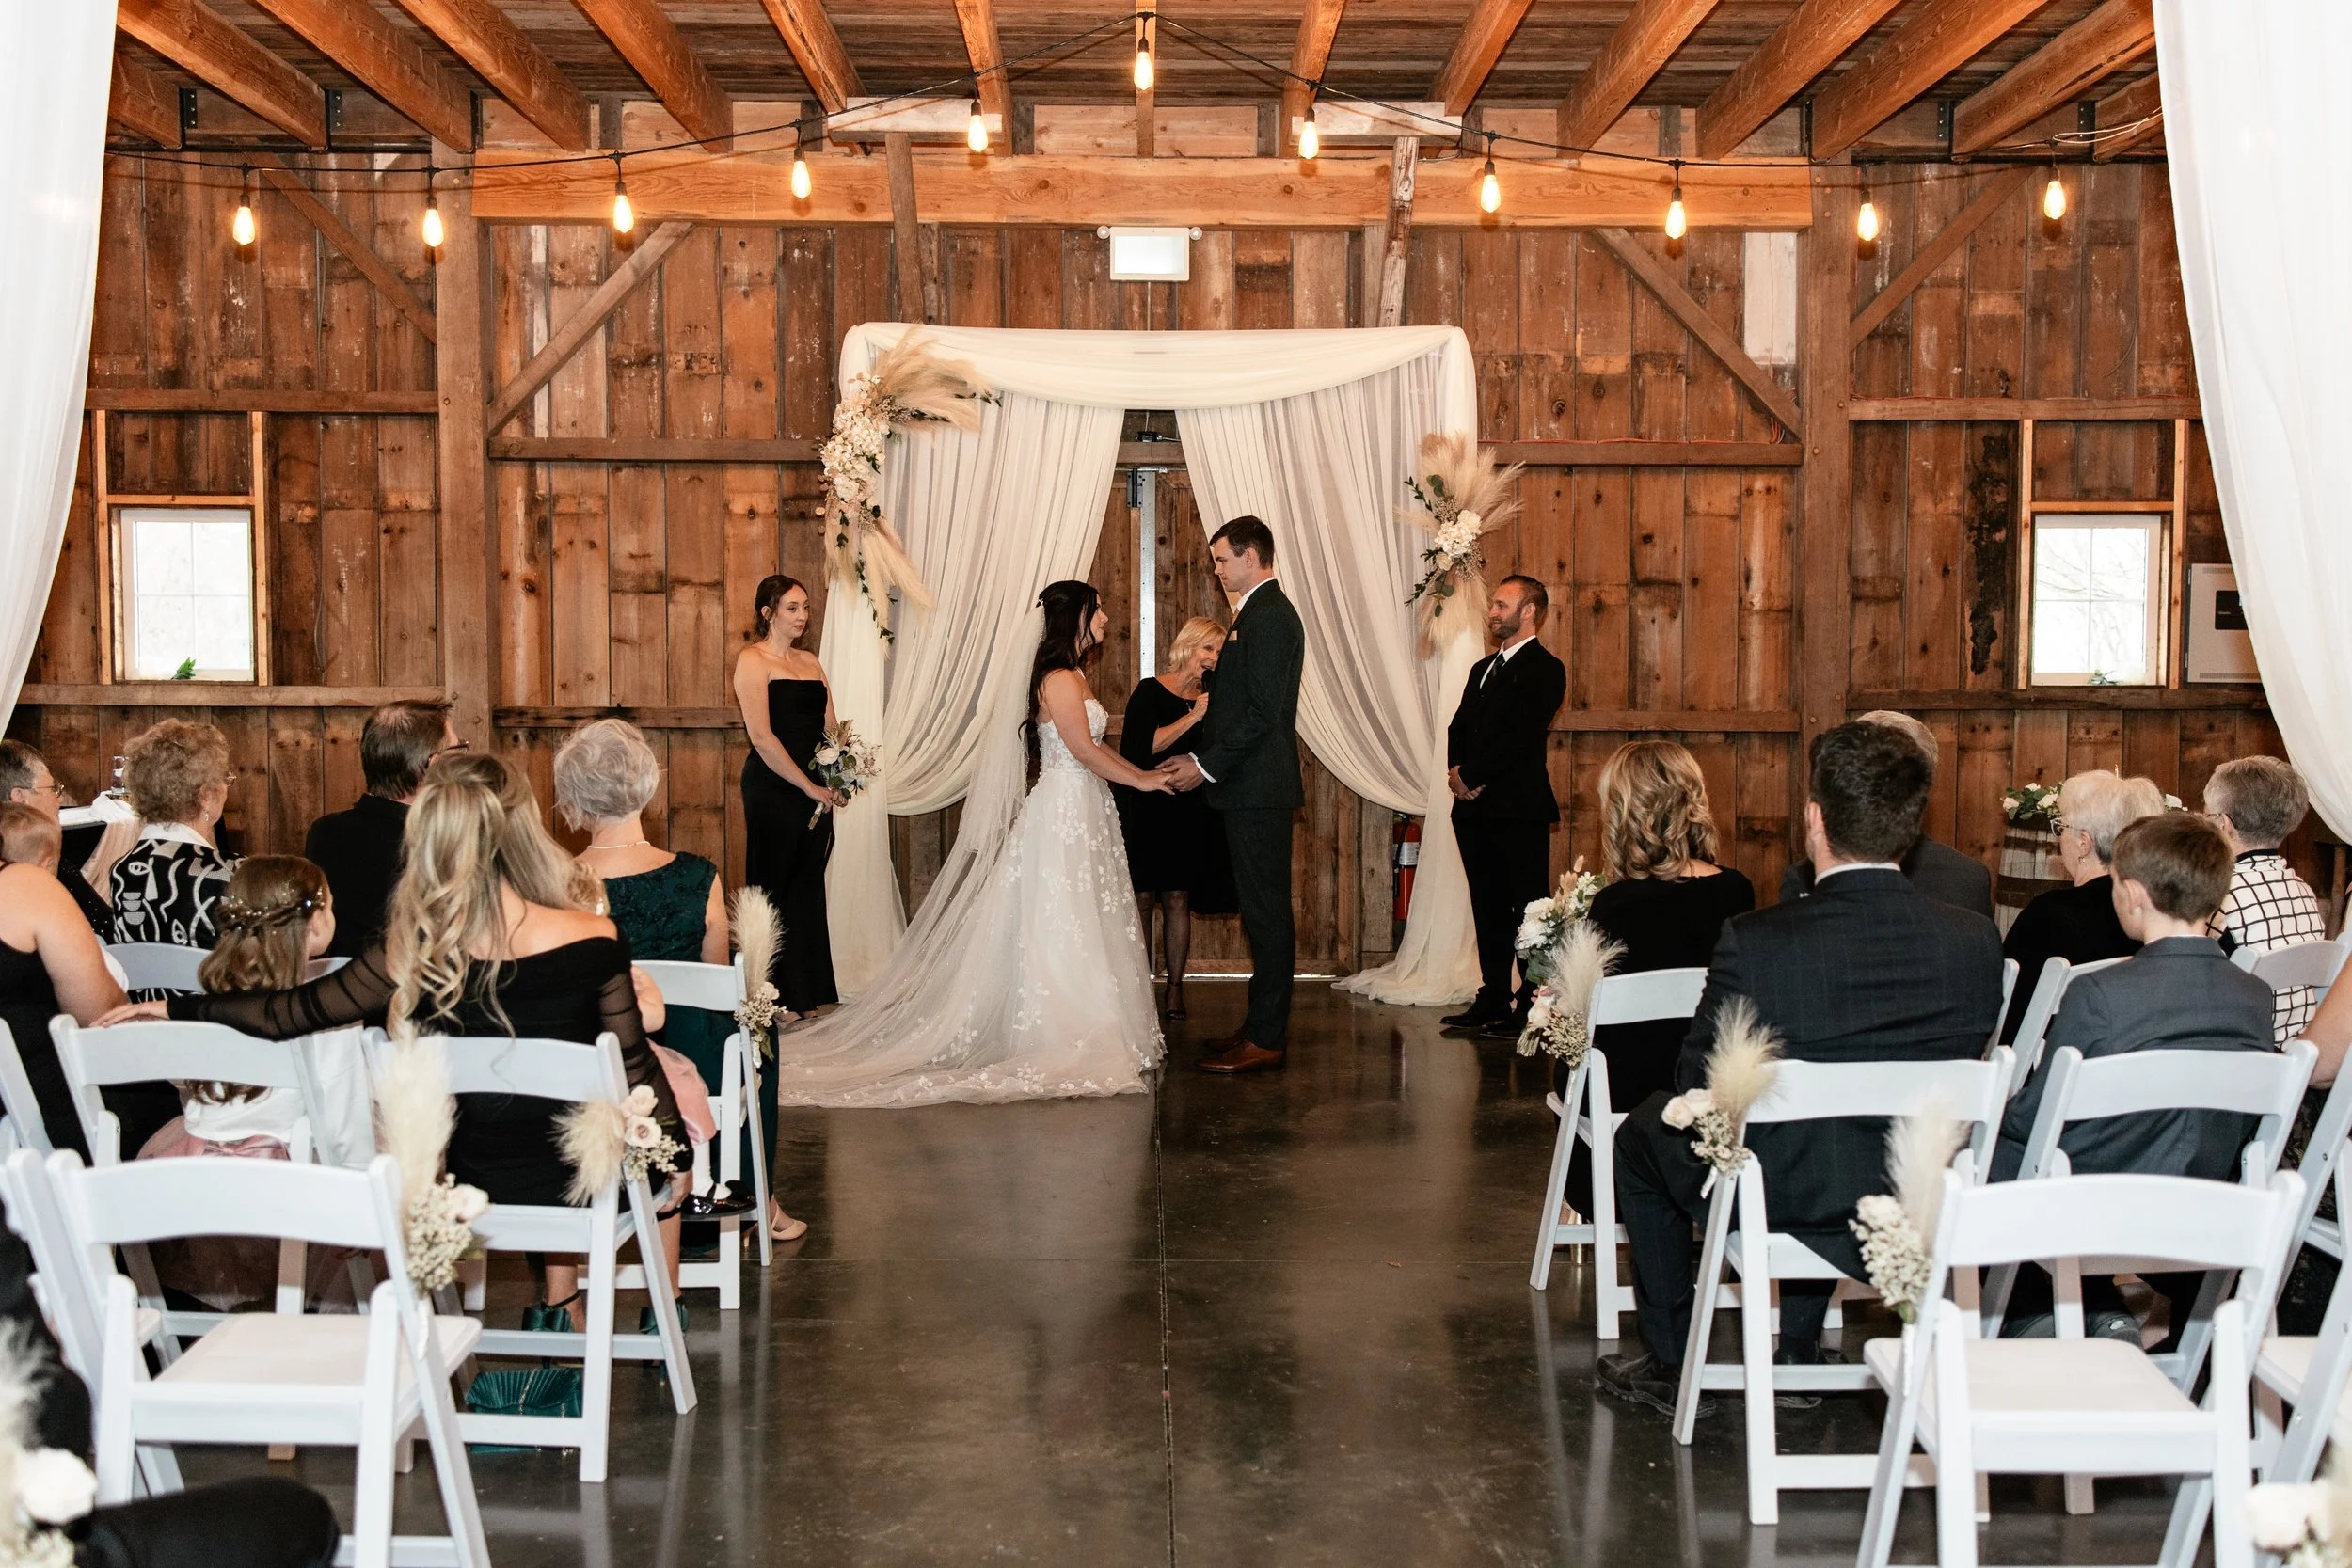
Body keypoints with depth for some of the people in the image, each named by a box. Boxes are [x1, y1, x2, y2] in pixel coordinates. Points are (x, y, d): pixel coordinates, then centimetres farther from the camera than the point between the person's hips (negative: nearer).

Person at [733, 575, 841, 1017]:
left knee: (809, 887, 11)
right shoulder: (753, 660, -6)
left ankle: (810, 994, 19)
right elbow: (761, 736, -14)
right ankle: (776, 999, 6)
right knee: (775, 887, 0)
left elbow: (830, 727, 14)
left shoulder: (810, 661, 16)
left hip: (817, 791, 7)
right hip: (773, 788, -7)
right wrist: (811, 788, -15)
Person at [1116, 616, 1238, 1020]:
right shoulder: (1150, 691, -3)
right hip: (1145, 809, -3)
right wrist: (1193, 717, -19)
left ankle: (1175, 988, 8)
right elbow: (1144, 747, -15)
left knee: (1177, 899, 3)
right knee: (1141, 899, 0)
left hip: (1188, 813, 3)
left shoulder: (1211, 697, 9)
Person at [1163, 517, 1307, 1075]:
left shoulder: (1266, 616, -14)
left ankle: (1265, 1040, -2)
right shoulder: (1264, 612, 18)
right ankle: (1265, 1025, 20)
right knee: (1266, 909, 13)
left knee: (1266, 910, -6)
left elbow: (1262, 710, -21)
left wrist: (1207, 765, -15)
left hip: (1257, 788, -11)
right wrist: (1198, 756, 13)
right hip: (1254, 785, 11)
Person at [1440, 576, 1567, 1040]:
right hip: (1476, 808, 8)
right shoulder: (1483, 669, 21)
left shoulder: (1544, 669, -7)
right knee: (1489, 908, 11)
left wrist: (1472, 776, -12)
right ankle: (1493, 998, 17)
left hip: (1519, 809, -8)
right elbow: (1459, 727, 16)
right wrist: (1457, 771, -3)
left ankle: (1532, 1007, -2)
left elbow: (1519, 737, -16)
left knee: (1529, 906, -4)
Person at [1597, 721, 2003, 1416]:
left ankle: (1669, 1362, 34)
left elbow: (1698, 1089, -13)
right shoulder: (1975, 939, -14)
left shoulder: (1756, 943, -25)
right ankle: (1799, 1353, 43)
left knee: (1646, 1129, 25)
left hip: (1784, 1206, -4)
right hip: (1926, 1212, 4)